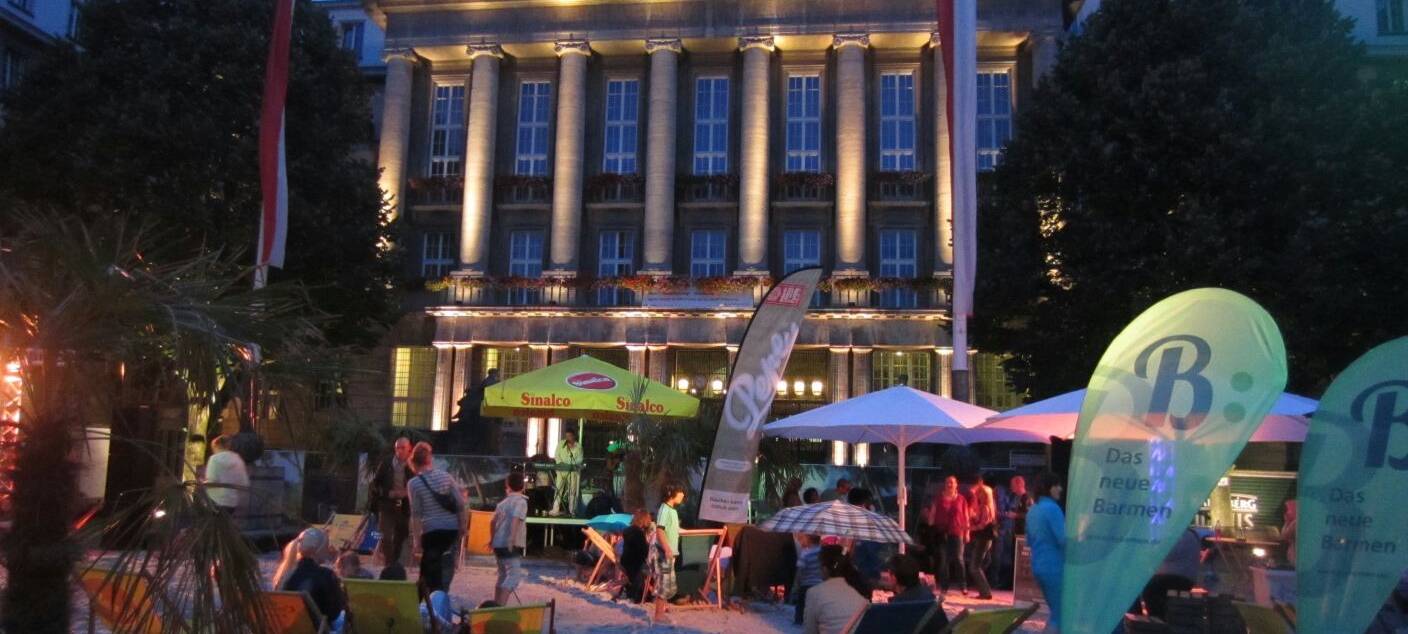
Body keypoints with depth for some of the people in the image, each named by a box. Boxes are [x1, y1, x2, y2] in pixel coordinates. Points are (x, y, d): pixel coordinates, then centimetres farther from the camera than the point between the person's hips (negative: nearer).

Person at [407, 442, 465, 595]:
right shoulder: (446, 476, 5)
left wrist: (417, 539, 1)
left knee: (430, 572, 7)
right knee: (446, 567, 15)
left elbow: (416, 513, -4)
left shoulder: (413, 483, -4)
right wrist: (462, 527, 11)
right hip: (452, 529, 3)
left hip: (431, 531, -3)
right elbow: (460, 504, 2)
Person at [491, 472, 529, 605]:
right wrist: (512, 540, -30)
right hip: (511, 546, -8)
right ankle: (500, 606, -22)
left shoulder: (503, 502, 13)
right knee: (513, 576, -10)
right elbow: (515, 520, -23)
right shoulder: (521, 502, -8)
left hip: (498, 544, 8)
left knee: (503, 575, 20)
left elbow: (493, 521, 20)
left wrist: (492, 538, 34)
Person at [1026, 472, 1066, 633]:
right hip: (1054, 567, -9)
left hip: (1038, 567, 9)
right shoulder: (1052, 508, -15)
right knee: (1059, 616, -3)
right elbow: (1064, 539, -21)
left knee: (1056, 613, 19)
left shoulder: (1032, 510, 12)